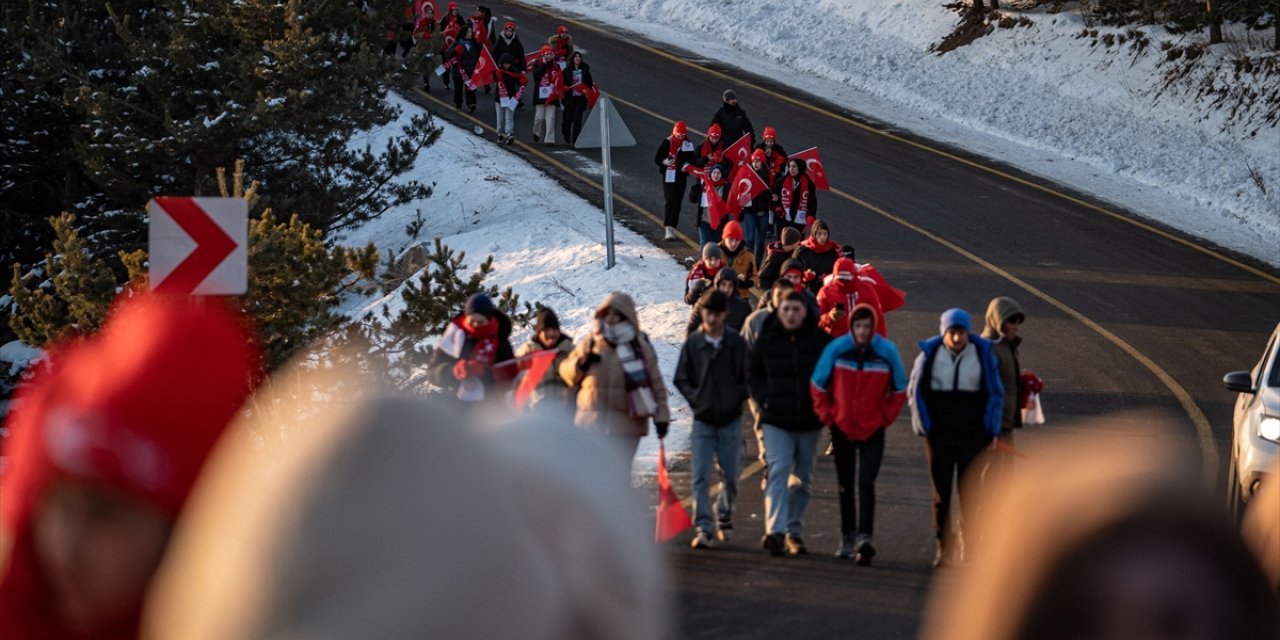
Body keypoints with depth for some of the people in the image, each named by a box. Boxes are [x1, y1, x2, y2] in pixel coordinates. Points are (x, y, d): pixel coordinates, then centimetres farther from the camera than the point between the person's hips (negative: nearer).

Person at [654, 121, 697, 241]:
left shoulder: (688, 144, 4)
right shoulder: (666, 143, -4)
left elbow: (693, 159, 9)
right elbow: (657, 158, -1)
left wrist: (688, 164, -13)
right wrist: (665, 162, -21)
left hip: (681, 177, 4)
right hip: (668, 176, -4)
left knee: (677, 203, 7)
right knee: (670, 202, -14)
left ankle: (671, 227, 17)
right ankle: (669, 229, -18)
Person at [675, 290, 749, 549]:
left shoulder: (736, 343, -1)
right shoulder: (692, 343, 0)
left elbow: (747, 378, 5)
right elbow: (681, 379, 7)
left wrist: (736, 399, -6)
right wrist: (696, 399, -4)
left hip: (731, 420, 0)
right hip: (703, 420, 0)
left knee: (731, 476, 6)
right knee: (700, 476, -10)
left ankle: (724, 518, 29)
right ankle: (703, 527, -11)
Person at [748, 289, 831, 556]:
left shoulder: (818, 339, -4)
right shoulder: (767, 339, -1)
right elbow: (753, 373, 13)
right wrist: (763, 399, 0)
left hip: (809, 421, 1)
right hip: (776, 420, -1)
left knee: (803, 479, 10)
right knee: (778, 469, -16)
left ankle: (794, 531, 23)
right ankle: (775, 531, -26)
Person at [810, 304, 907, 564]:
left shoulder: (887, 352, -9)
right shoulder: (836, 349, -9)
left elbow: (900, 389, 4)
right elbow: (818, 385, 1)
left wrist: (887, 416, -2)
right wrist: (827, 415, -2)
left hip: (873, 430, -2)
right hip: (842, 428, 2)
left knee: (866, 484, -14)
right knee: (845, 485, 12)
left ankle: (865, 538, -21)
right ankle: (847, 538, 23)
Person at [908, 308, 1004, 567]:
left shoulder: (984, 354, 0)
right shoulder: (929, 354, -1)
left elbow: (995, 393, 7)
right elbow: (916, 392, 6)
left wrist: (990, 431, 1)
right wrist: (924, 428, 0)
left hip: (972, 436, 0)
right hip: (939, 436, 0)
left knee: (970, 493, -1)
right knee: (941, 492, 3)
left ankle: (969, 545, 6)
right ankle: (944, 547, 9)